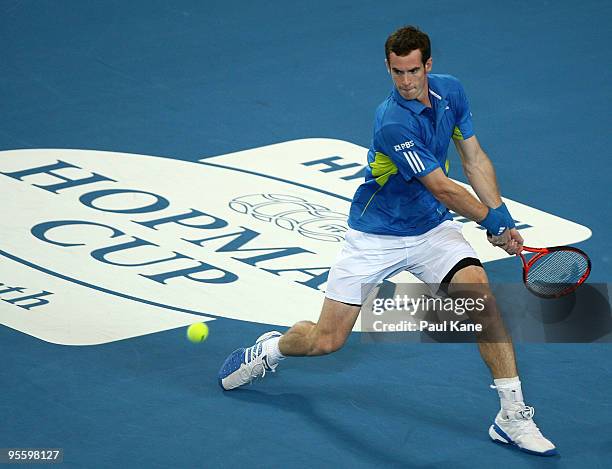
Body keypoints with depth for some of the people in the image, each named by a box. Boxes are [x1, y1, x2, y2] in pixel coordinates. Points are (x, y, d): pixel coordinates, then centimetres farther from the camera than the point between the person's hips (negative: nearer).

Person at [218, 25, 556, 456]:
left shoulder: (451, 91, -6)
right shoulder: (393, 122, -28)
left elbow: (475, 159, 5)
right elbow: (442, 189, -24)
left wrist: (503, 218, -3)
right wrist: (494, 223, -14)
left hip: (433, 228, 5)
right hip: (376, 237, -4)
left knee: (481, 296, -21)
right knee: (326, 341, 0)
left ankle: (513, 416, -14)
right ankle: (271, 348, 36)